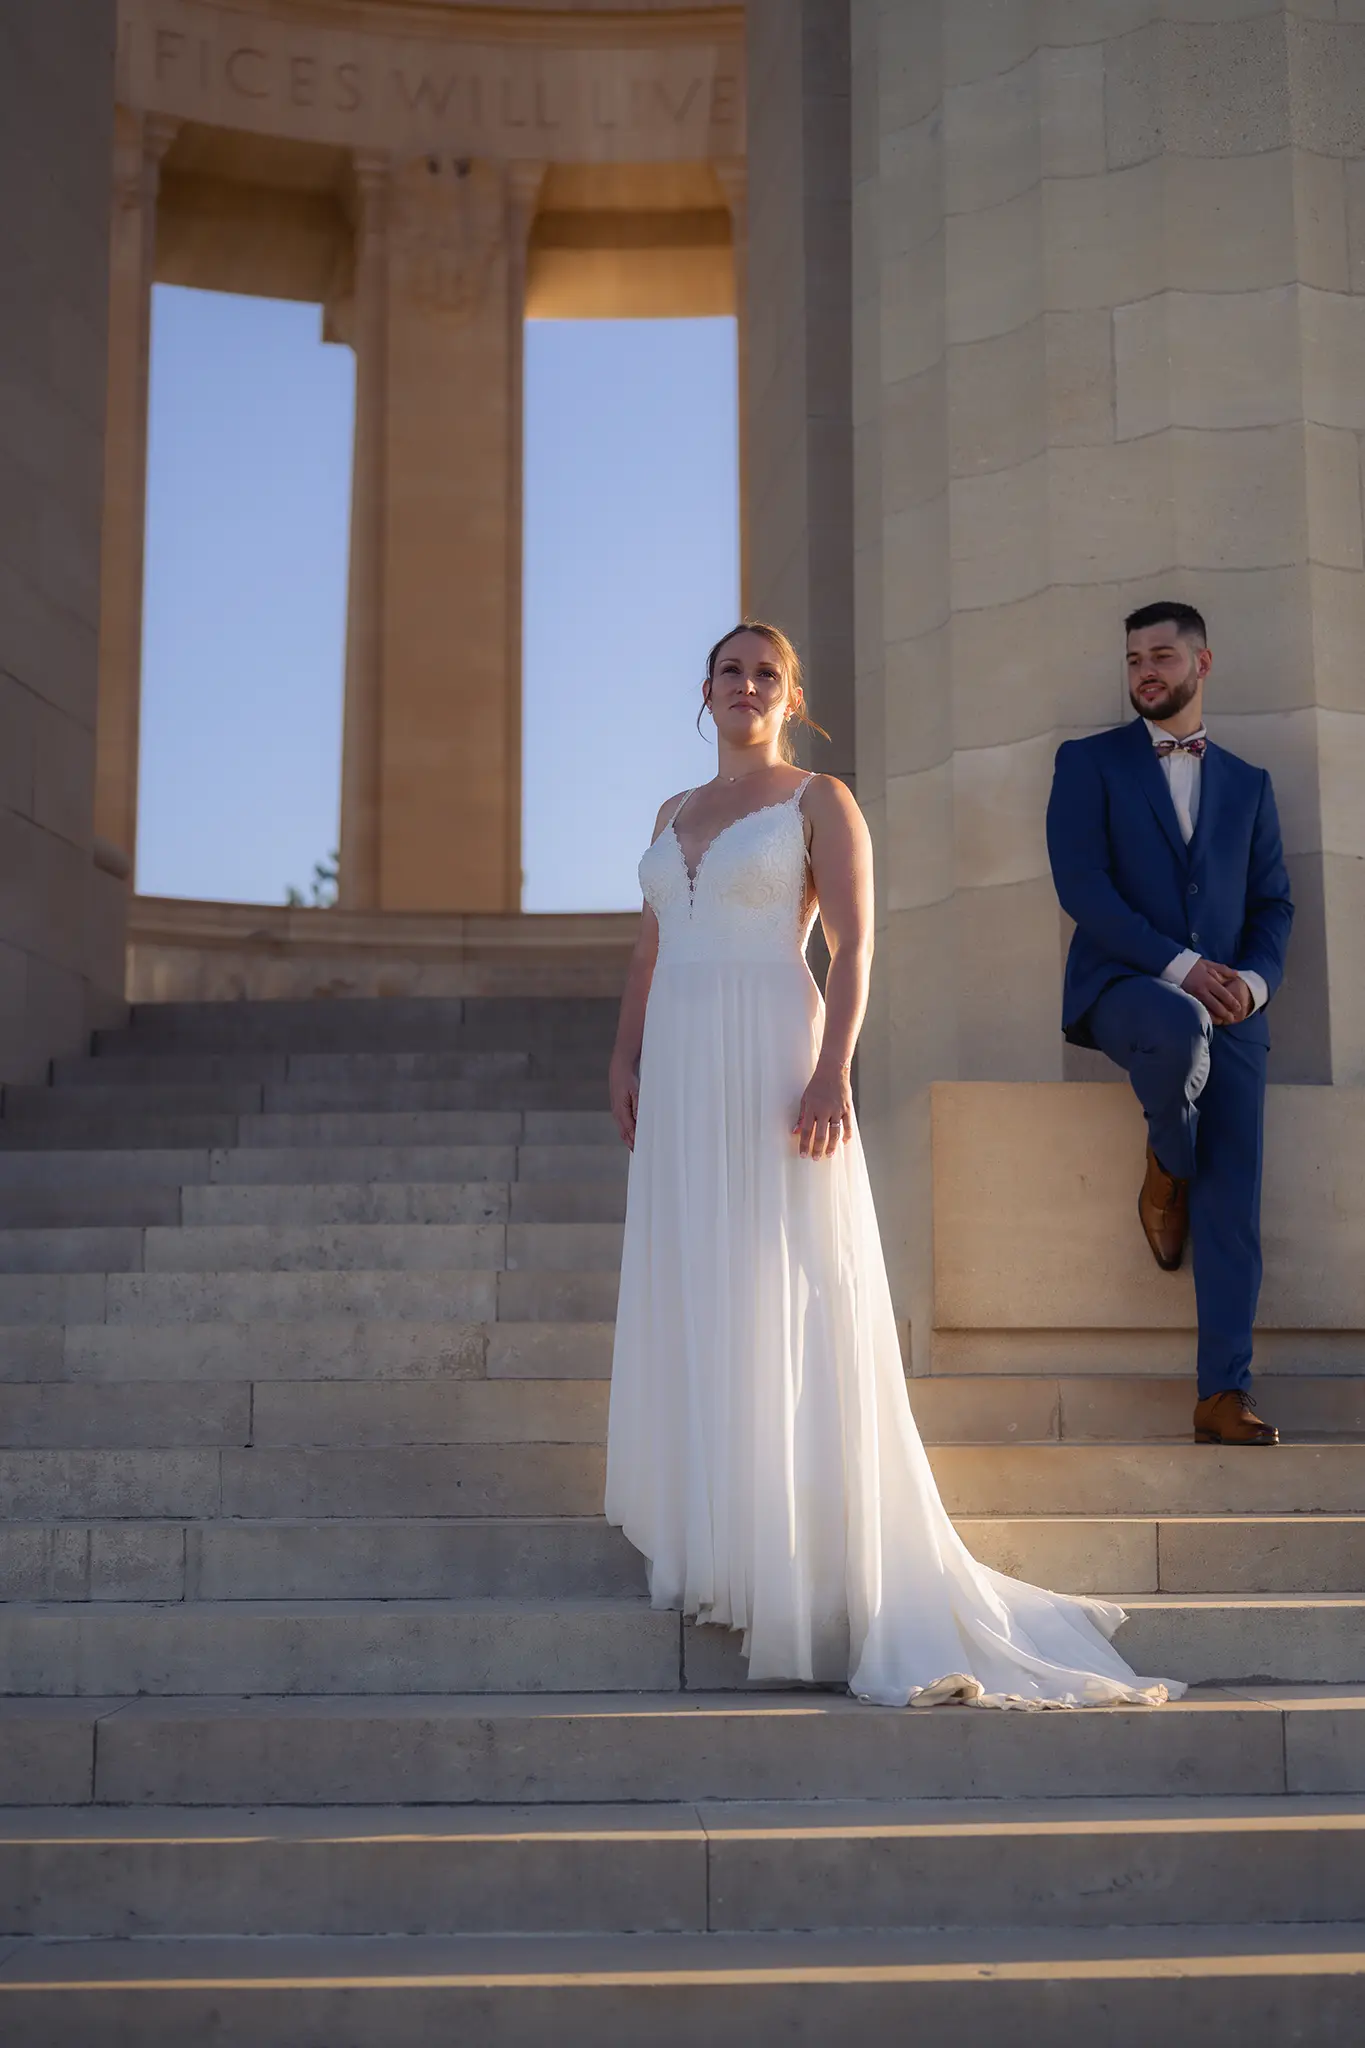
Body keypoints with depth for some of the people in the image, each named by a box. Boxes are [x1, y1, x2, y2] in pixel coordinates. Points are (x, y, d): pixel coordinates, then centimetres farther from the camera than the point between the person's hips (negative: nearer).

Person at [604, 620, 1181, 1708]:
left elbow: (855, 946, -8)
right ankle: (704, 1516, 15)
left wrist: (832, 1069, -19)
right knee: (687, 1289, 6)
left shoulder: (820, 800, 1)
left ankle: (792, 1542, -1)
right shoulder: (675, 814, 18)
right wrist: (626, 1057, 8)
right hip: (682, 1072, 6)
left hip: (773, 1062, -6)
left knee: (780, 1296, -6)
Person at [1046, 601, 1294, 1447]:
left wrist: (1254, 978, -8)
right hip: (1124, 988, -3)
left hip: (1230, 1008, 3)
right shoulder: (1089, 763, 8)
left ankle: (1225, 1395, -4)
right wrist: (1179, 967, -16)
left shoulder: (1248, 783, 19)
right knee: (1181, 1028, -40)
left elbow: (1274, 903, 15)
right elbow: (1082, 883, -5)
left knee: (1235, 1209, -8)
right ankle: (1166, 1171, -8)